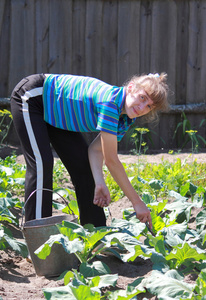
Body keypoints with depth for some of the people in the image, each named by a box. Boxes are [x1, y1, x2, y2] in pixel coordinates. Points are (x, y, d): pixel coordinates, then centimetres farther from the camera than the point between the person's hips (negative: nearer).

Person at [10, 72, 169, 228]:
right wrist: (137, 203, -29)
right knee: (41, 164, -21)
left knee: (82, 165, 5)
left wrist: (99, 183, -27)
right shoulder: (111, 102, -36)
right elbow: (111, 159, -33)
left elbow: (96, 149, -10)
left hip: (55, 114, 9)